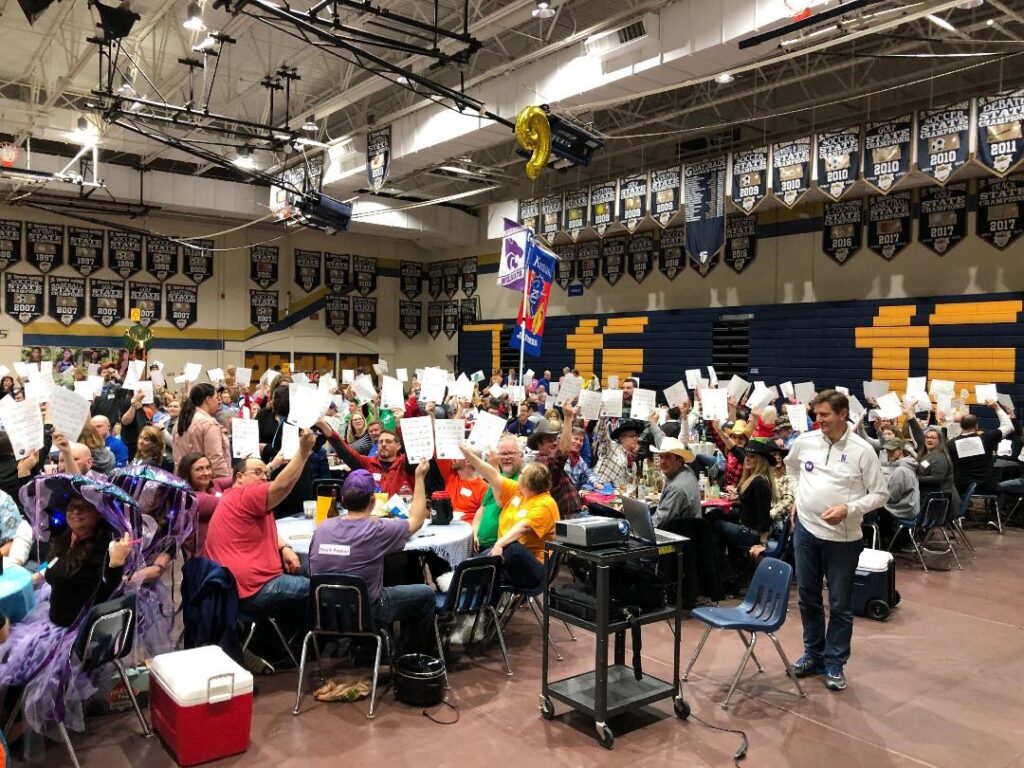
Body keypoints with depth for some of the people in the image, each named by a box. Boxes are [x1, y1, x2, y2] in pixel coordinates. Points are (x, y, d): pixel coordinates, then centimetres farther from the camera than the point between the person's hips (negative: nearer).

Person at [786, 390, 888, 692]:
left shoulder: (862, 451, -12)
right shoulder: (804, 441, -1)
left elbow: (880, 495, -7)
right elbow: (792, 466, 22)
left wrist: (849, 509, -20)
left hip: (843, 537, -4)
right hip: (806, 529, 4)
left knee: (840, 604, 7)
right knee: (808, 597, 14)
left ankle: (835, 664, 20)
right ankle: (813, 654, 30)